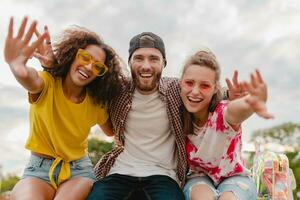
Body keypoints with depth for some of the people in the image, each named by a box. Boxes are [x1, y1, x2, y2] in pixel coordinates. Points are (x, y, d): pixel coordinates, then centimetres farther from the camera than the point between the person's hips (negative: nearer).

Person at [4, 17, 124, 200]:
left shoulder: (96, 101, -3)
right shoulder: (48, 83, -13)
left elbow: (111, 131, 11)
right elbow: (33, 81, -38)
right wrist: (19, 68, -61)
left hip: (79, 170, 2)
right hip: (38, 169, -1)